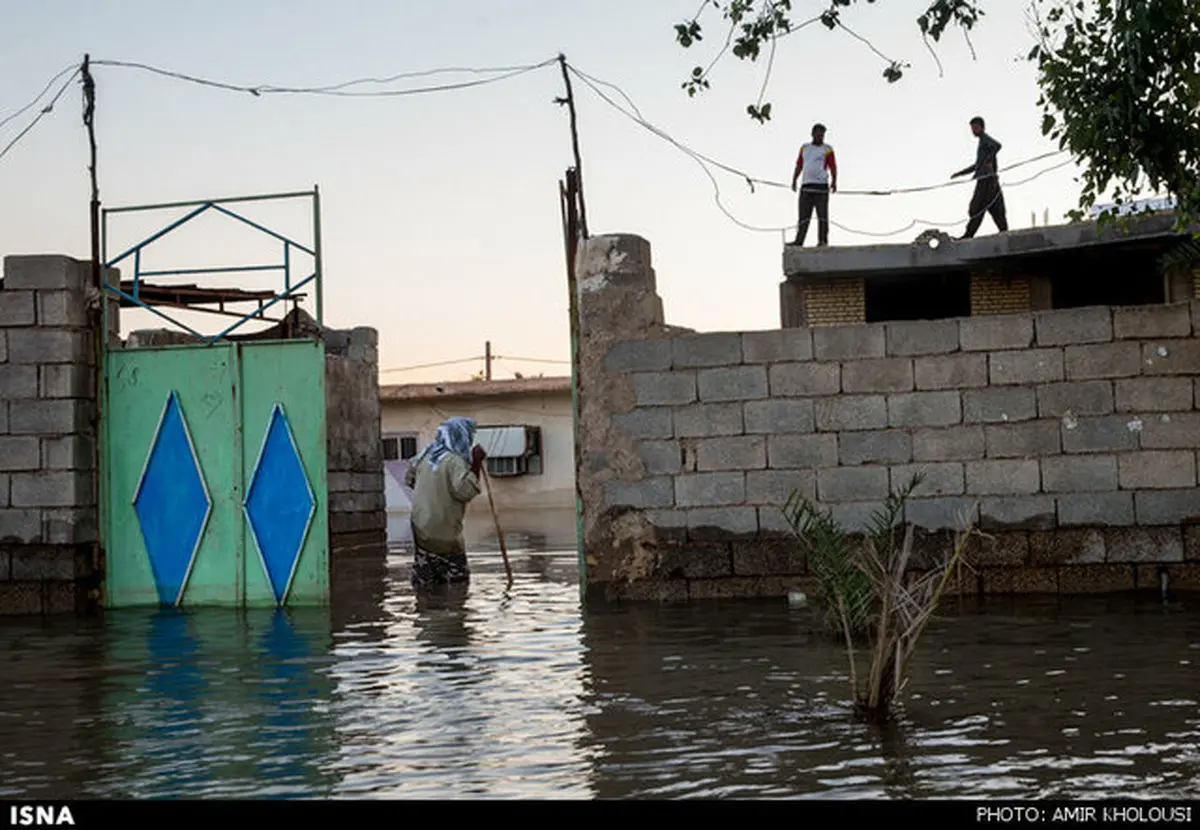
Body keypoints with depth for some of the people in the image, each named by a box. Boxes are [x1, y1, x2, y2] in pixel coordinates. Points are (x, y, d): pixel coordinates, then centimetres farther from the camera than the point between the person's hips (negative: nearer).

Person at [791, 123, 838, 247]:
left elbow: (833, 168, 0)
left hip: (821, 186, -3)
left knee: (822, 215, -3)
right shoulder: (804, 148, 18)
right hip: (806, 185, 3)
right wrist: (794, 180, 7)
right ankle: (799, 241, -1)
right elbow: (799, 166, 19)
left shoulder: (827, 149, 6)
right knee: (804, 215, 1)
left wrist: (834, 182, -15)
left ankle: (823, 241, -3)